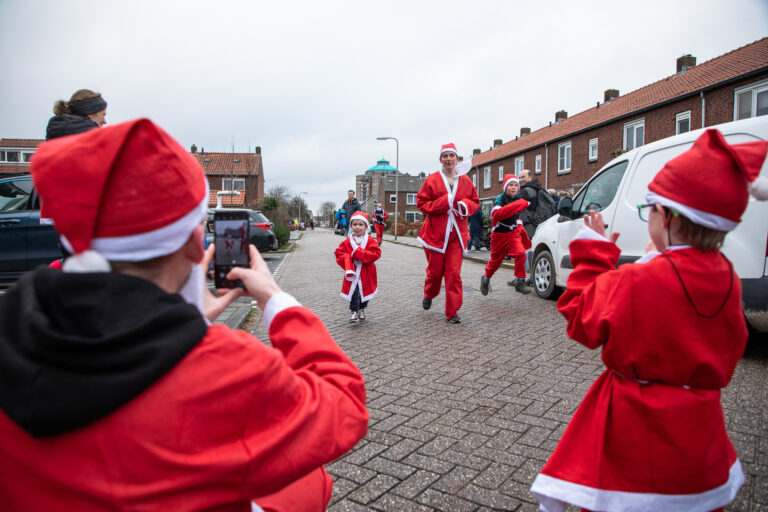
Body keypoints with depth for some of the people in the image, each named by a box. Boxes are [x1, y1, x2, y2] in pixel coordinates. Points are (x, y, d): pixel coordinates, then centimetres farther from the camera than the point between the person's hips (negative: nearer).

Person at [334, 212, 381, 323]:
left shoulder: (370, 240, -6)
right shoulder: (347, 241, -1)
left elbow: (376, 253, -16)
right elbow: (339, 252, 3)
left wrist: (359, 252, -22)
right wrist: (347, 260, -17)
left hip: (365, 273, 0)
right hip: (352, 272, 0)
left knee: (365, 292, 13)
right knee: (353, 292, -5)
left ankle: (361, 309, 34)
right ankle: (354, 312, 5)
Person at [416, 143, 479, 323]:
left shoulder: (465, 181, 9)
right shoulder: (432, 180, 2)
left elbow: (475, 202, 17)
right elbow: (421, 202, -1)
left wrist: (466, 205, -7)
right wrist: (443, 203, -14)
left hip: (457, 233, 2)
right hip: (436, 232, -1)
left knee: (454, 273, -4)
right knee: (435, 270, 5)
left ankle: (452, 312, 3)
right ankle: (428, 295, 38)